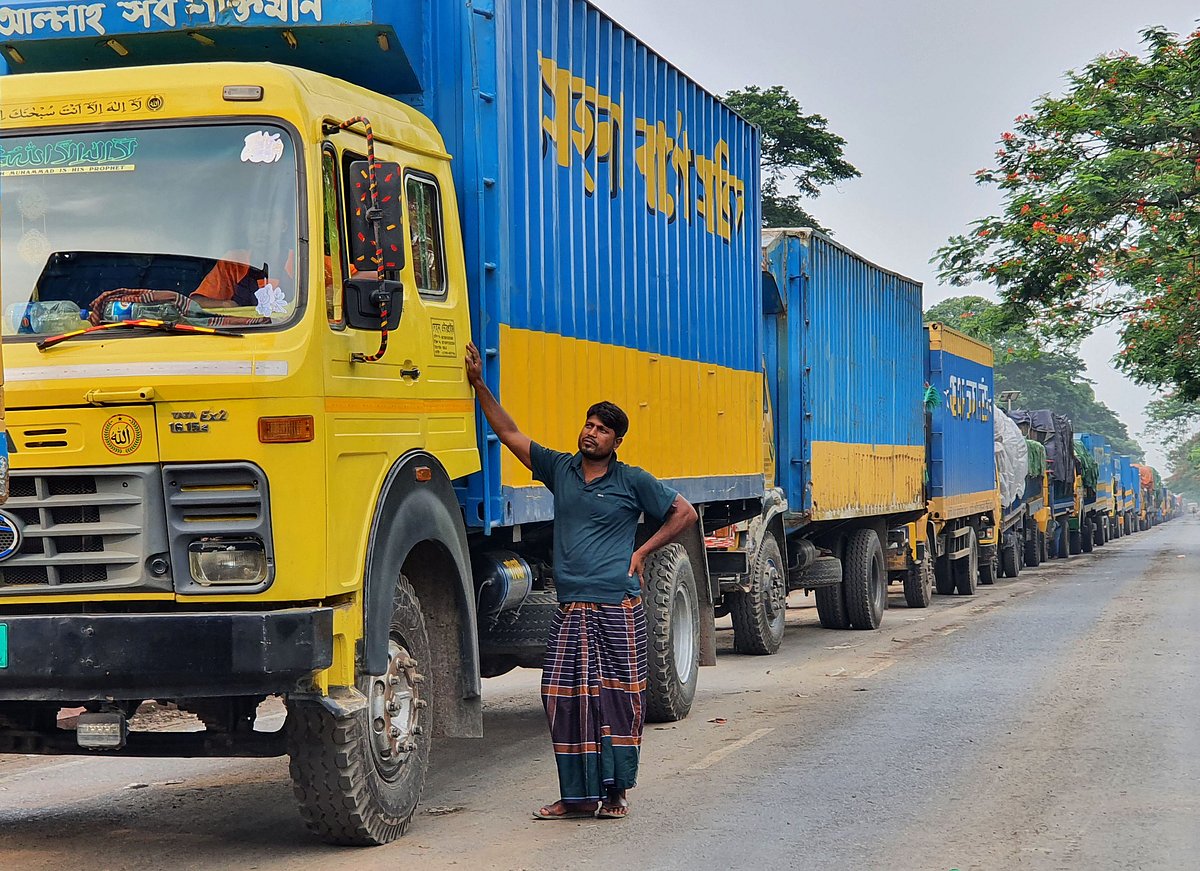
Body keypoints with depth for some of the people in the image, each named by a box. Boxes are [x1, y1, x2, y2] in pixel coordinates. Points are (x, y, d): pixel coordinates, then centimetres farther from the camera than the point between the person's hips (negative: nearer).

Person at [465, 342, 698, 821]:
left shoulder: (632, 481, 5)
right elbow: (509, 433, 14)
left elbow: (684, 513, 10)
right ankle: (578, 795, 4)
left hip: (618, 606, -3)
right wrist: (479, 384, 7)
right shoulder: (560, 469, 13)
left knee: (618, 696, -2)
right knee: (565, 695, -2)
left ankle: (615, 791, 8)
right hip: (571, 607, 3)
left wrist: (642, 551, 4)